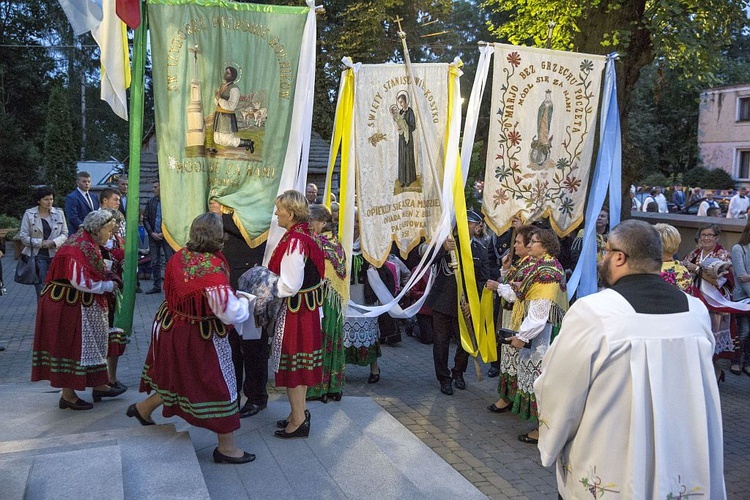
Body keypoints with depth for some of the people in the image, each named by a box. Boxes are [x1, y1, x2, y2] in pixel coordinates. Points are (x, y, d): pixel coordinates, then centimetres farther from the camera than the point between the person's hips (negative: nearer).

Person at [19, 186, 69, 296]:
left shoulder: (59, 213, 7)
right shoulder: (29, 214, 0)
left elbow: (65, 233, 7)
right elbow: (23, 236, -2)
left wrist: (54, 242, -12)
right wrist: (41, 243, -13)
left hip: (55, 254, 2)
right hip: (37, 255, -2)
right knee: (41, 289, -2)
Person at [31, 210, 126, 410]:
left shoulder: (88, 243, 9)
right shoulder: (80, 247, -22)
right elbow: (81, 282, -27)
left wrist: (109, 277, 2)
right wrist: (108, 286, -15)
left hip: (82, 304, 10)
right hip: (69, 305, -10)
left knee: (91, 343, 16)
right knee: (73, 346, 0)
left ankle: (98, 386, 27)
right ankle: (68, 395, 12)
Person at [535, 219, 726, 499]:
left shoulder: (592, 312, -23)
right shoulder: (697, 311, -6)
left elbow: (558, 394, -15)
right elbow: (697, 395, 7)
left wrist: (550, 447, 4)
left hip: (604, 478, -4)